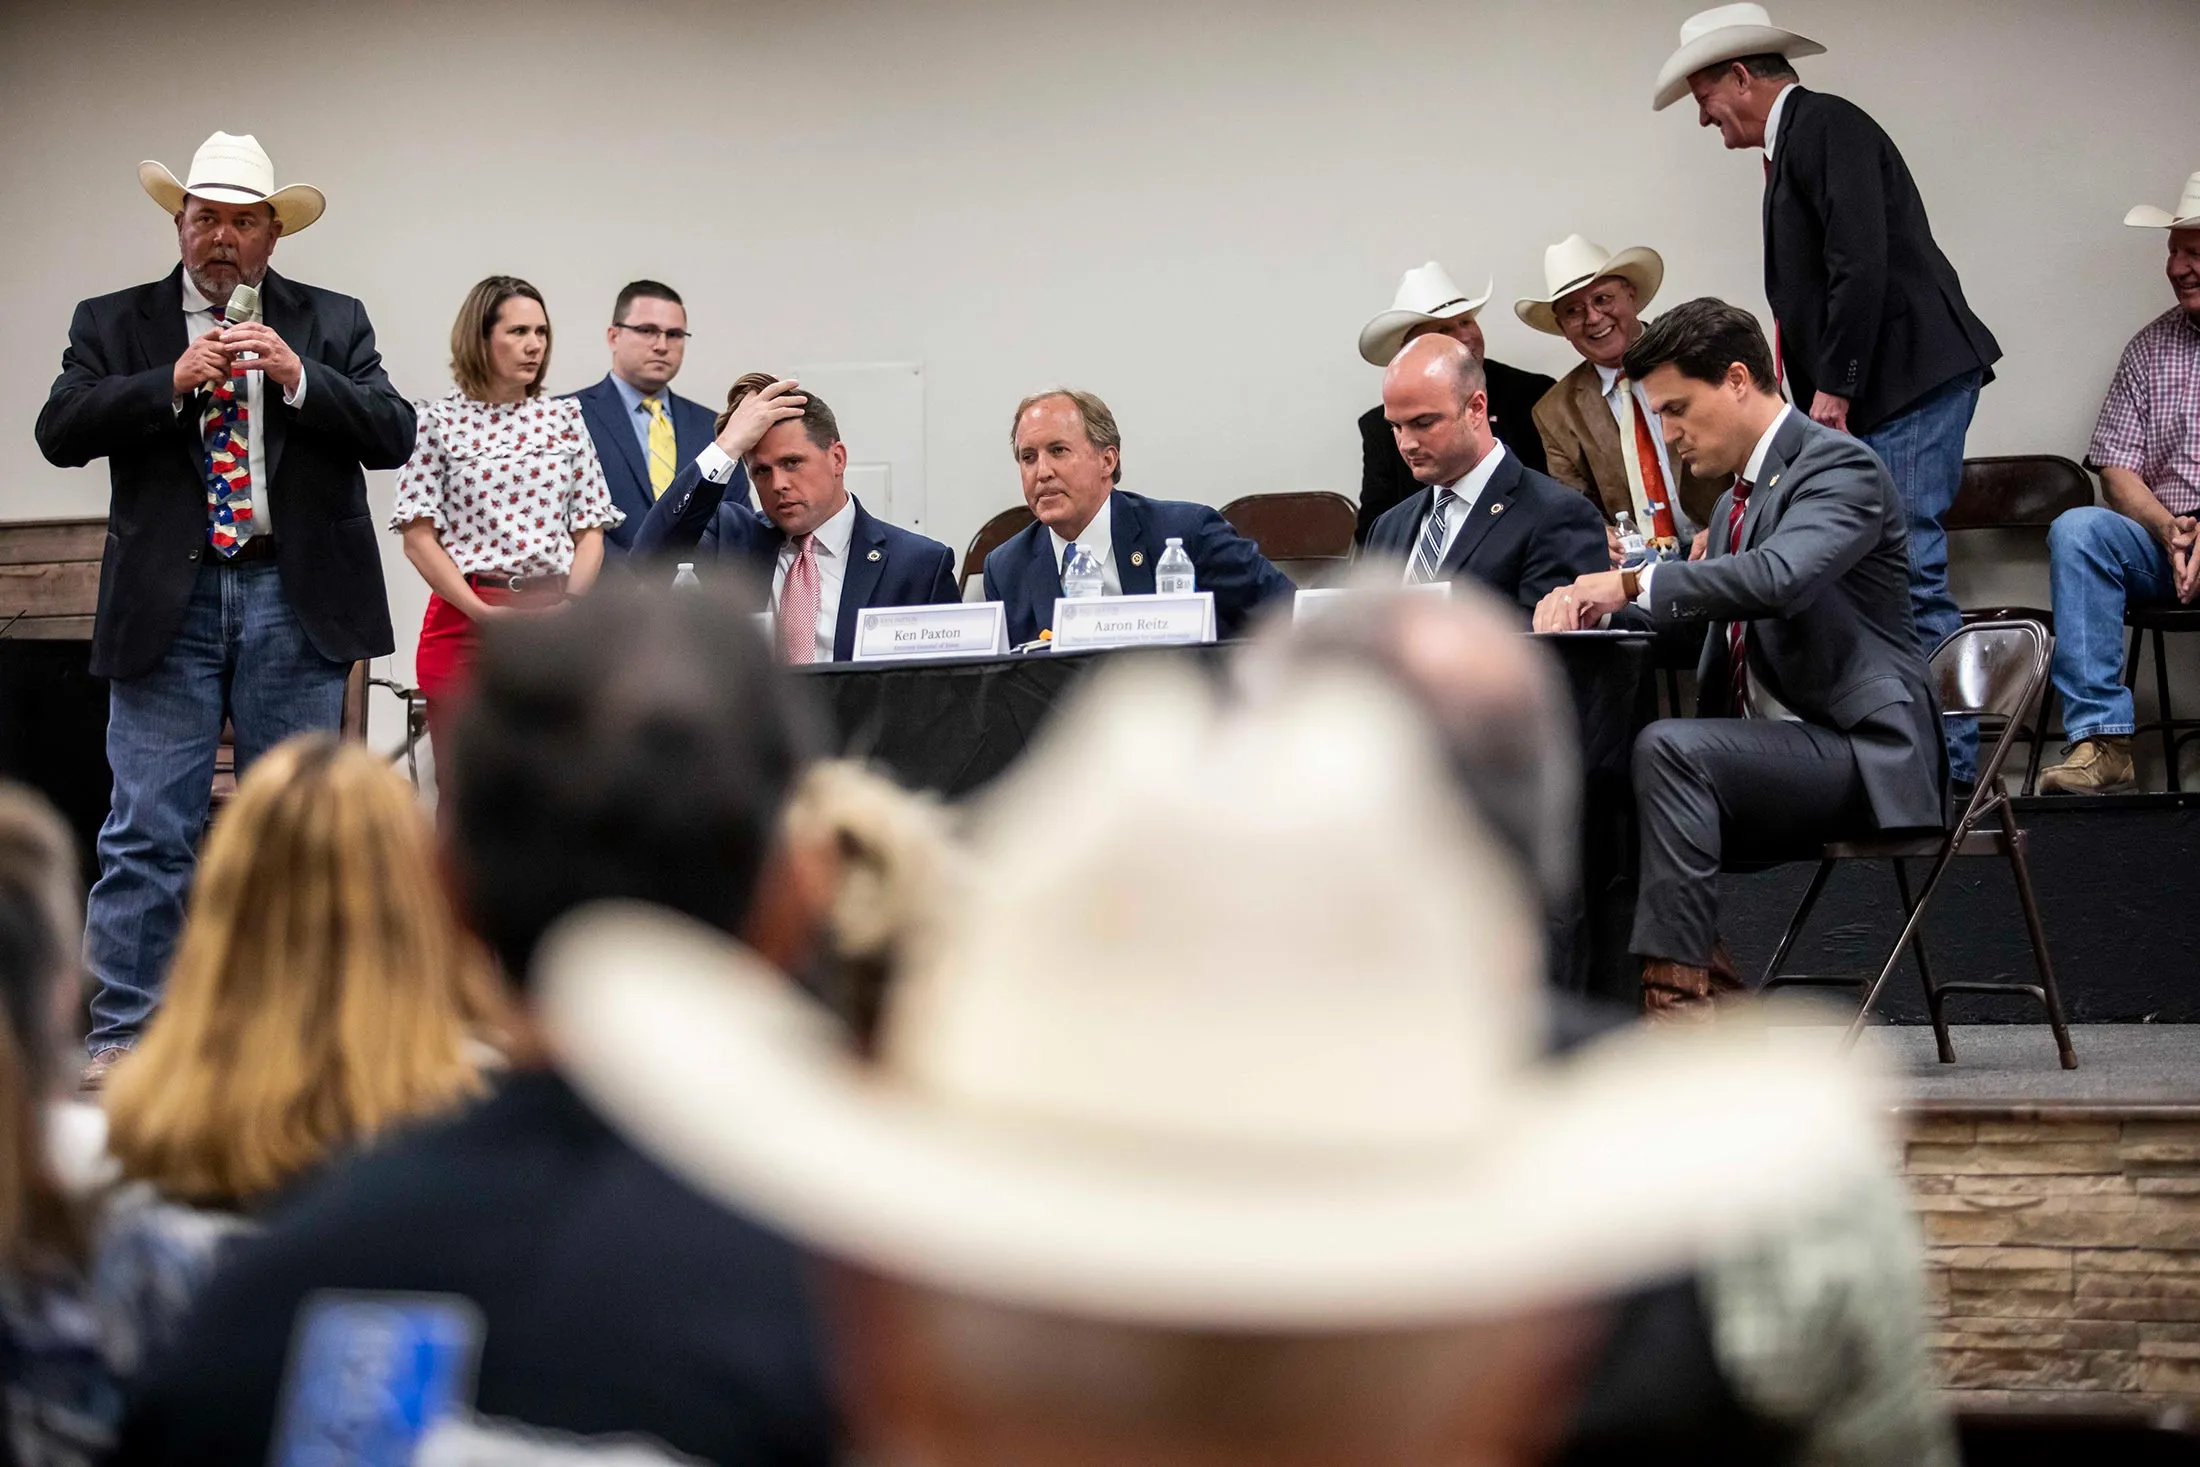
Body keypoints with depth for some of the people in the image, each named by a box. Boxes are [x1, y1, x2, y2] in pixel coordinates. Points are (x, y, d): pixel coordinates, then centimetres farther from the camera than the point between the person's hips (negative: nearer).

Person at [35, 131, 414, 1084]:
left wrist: (296, 376, -15)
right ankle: (120, 1034, 3)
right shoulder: (115, 323, 8)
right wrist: (172, 382, -15)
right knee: (148, 828, -2)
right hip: (167, 602, -1)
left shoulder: (331, 325, 8)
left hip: (295, 600, 1)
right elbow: (59, 432, -5)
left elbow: (393, 435, -2)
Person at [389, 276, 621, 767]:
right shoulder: (439, 422, 3)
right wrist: (483, 612, -12)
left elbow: (590, 532, 10)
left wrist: (568, 603, -7)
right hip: (463, 624, -2)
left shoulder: (565, 419, 13)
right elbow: (418, 538, -2)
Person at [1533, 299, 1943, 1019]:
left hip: (1860, 755, -9)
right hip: (1773, 756, 9)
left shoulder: (1839, 466, -10)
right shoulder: (1738, 500, 20)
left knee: (1668, 747, -29)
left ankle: (1678, 993, -30)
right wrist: (1589, 602, 1)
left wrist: (1633, 582, -27)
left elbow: (1781, 577, -30)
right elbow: (1684, 610, 23)